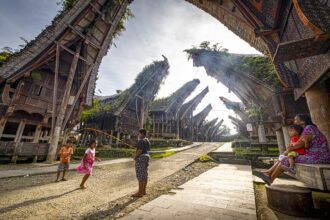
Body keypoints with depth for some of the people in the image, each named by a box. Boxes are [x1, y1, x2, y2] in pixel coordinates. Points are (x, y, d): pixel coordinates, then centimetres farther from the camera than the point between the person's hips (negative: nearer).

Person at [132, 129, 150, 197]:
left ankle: (140, 193, 6)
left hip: (141, 158, -10)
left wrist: (135, 157, -8)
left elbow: (140, 151, -22)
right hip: (146, 157, 10)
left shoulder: (141, 141, -16)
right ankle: (143, 191, 22)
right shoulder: (147, 141, 12)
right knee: (145, 175, 13)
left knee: (140, 175, -2)